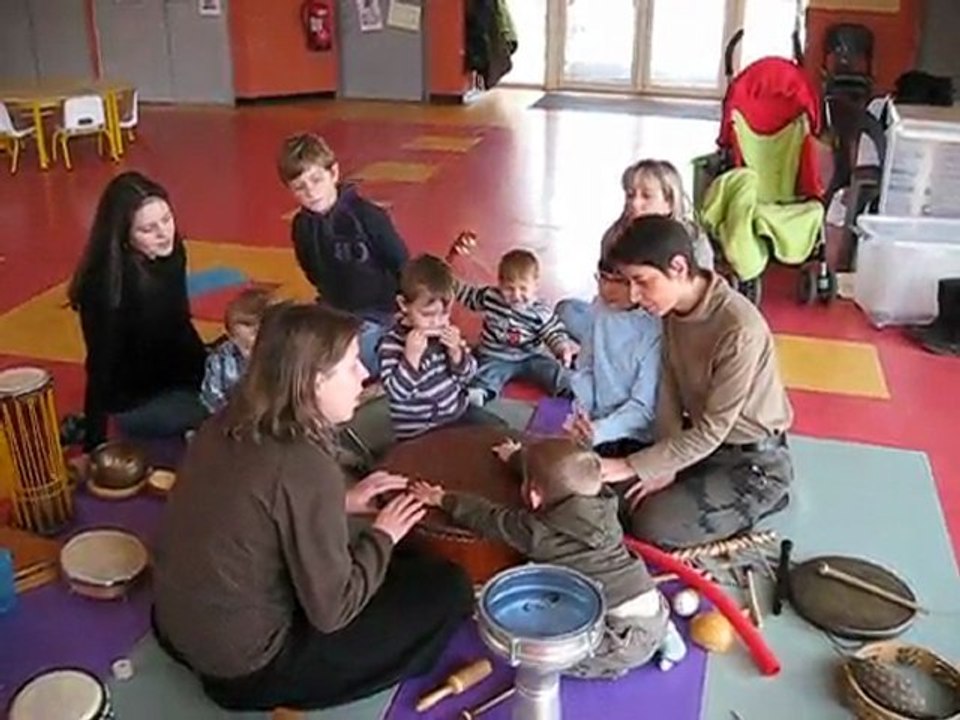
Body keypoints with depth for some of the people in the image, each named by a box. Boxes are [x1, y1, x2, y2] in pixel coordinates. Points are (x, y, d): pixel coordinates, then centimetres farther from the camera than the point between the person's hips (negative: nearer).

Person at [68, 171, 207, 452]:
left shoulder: (172, 253, -8)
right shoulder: (106, 284, -28)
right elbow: (101, 367, -23)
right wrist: (94, 447, -19)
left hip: (174, 379, 7)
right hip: (135, 400, -7)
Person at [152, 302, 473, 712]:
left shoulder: (228, 424, -5)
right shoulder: (304, 466, -28)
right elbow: (331, 611, -20)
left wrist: (343, 503, 8)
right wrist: (383, 536, -6)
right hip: (245, 666, -8)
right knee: (448, 588, -3)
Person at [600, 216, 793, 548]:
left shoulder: (739, 330, -32)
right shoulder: (674, 309, -8)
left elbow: (711, 431, -26)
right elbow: (670, 390, -1)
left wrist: (633, 466, -24)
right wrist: (665, 467, -11)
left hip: (754, 461, -7)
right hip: (702, 440, 7)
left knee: (653, 524, -16)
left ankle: (761, 498, 3)